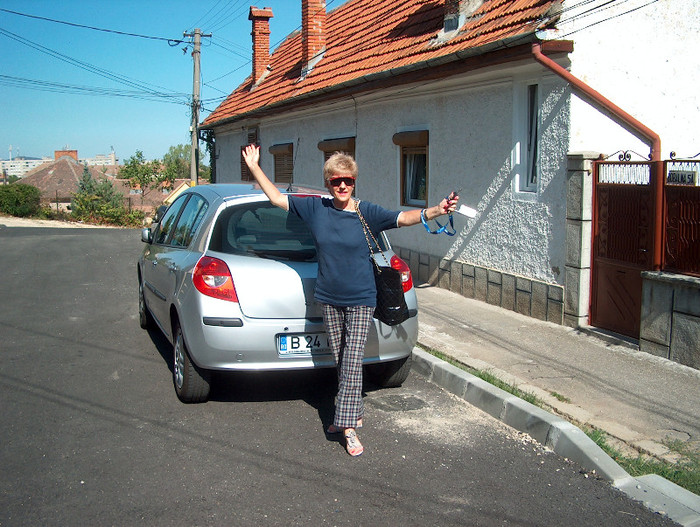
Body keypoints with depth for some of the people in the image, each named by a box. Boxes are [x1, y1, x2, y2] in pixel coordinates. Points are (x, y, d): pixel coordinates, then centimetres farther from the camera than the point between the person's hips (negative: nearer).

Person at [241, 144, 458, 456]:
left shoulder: (366, 213, -9)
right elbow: (277, 198, 7)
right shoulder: (315, 208, -1)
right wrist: (254, 167, 4)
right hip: (329, 298, 4)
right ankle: (354, 412, 28)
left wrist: (437, 210, -35)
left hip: (360, 300, -3)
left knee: (352, 361, -7)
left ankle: (348, 427, -3)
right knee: (340, 360, 13)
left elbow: (404, 218, -20)